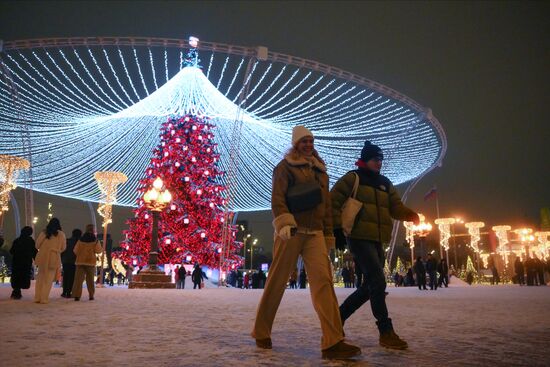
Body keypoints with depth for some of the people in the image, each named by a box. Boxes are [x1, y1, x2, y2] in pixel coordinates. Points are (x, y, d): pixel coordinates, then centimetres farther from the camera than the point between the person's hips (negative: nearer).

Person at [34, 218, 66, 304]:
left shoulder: (43, 233, 0)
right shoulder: (61, 234, -2)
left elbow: (37, 245, 3)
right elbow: (63, 247, 4)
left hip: (42, 257, 2)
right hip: (54, 258, -2)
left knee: (40, 277, 13)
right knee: (48, 279, 5)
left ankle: (37, 298, 13)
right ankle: (44, 298, 2)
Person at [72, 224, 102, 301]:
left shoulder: (81, 239, 5)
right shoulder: (95, 240, -3)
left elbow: (75, 250, 6)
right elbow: (98, 250, -8)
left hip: (80, 261, 1)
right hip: (91, 261, -1)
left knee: (78, 278, 0)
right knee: (90, 279, 9)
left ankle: (77, 295, -10)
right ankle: (91, 295, 11)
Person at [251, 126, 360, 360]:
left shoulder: (320, 171, 21)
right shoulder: (285, 166, 4)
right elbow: (277, 198, -9)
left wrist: (328, 235, 19)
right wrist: (284, 223, -25)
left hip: (315, 233, 4)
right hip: (291, 231, -4)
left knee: (323, 280, -11)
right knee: (277, 281, 1)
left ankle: (332, 342, -17)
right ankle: (261, 333, 19)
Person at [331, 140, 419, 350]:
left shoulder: (385, 184, 18)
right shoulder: (352, 178, -3)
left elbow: (396, 208, 10)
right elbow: (333, 202, -8)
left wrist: (411, 215, -12)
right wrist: (337, 228, -15)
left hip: (376, 241, 8)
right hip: (358, 238, -8)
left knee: (370, 287, 11)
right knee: (378, 282, -15)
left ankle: (338, 316, 25)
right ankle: (386, 332, -8)